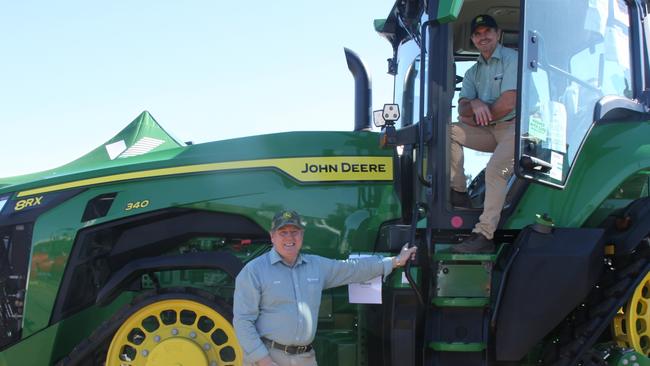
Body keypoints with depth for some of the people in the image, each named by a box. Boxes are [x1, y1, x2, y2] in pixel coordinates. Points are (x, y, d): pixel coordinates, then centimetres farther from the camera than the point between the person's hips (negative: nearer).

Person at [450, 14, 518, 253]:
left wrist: (477, 117, -4)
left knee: (494, 169, -30)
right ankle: (458, 193, -6)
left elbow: (508, 103, -16)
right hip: (490, 131, 7)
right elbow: (462, 109, 4)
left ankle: (484, 235, -34)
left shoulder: (511, 58, -5)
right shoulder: (473, 72, 17)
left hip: (514, 127, -7)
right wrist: (474, 104, -21)